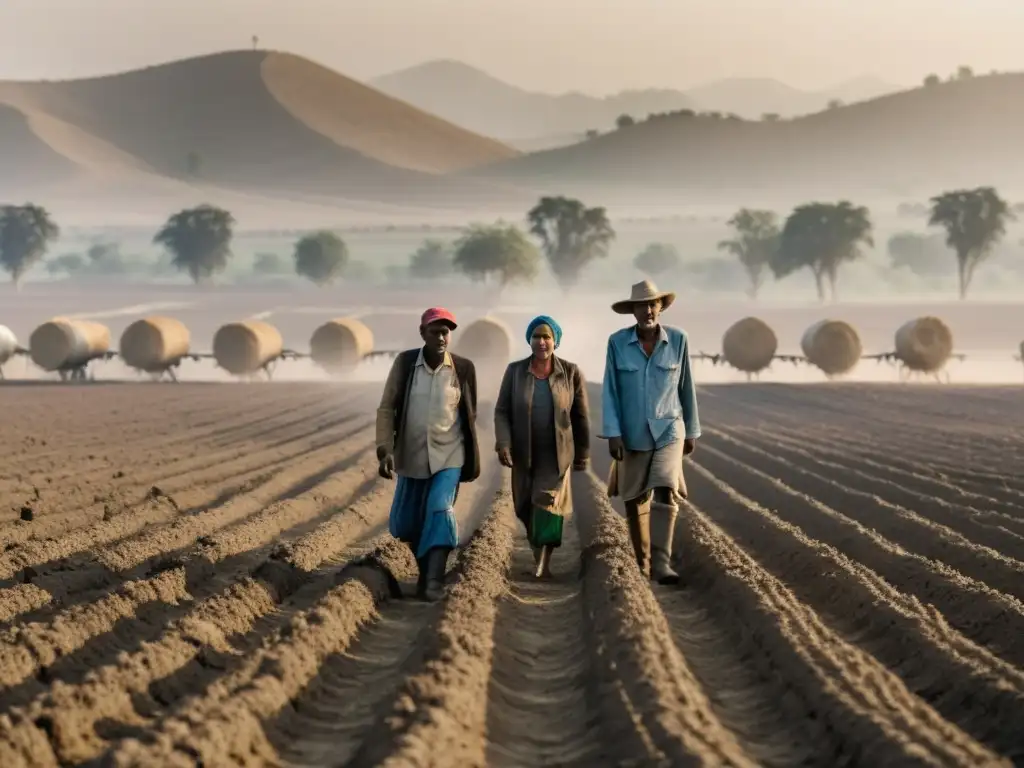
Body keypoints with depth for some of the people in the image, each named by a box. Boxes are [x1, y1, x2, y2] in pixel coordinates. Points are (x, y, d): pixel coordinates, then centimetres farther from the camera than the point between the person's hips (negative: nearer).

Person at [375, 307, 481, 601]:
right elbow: (387, 408, -3)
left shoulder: (463, 368, -6)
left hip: (449, 455, -2)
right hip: (412, 455, 2)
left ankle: (435, 580, -27)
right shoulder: (405, 362, -5)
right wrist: (385, 450, -14)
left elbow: (469, 415, 5)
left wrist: (472, 459, 10)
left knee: (440, 509, -23)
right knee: (406, 523, 8)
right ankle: (425, 569, 34)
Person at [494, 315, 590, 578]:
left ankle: (543, 561, -15)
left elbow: (580, 416, 1)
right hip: (524, 453, 2)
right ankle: (541, 554, 31)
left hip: (557, 452, -2)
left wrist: (583, 453, 4)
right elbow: (502, 411, -4)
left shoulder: (570, 372, -5)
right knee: (526, 508, 9)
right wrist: (503, 443, -19)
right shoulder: (515, 371, -3)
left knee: (547, 503, -15)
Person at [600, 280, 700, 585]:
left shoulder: (678, 339, -4)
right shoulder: (617, 342, -6)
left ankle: (661, 563, -24)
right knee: (635, 501, 8)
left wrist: (692, 431, 8)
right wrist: (613, 433, -13)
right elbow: (610, 390, -6)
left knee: (665, 493, -20)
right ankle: (643, 563, 24)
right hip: (632, 434, 1)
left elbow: (686, 387, 4)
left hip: (668, 431, -1)